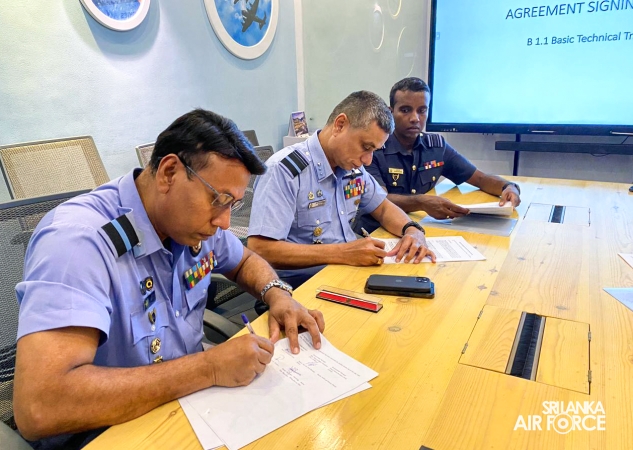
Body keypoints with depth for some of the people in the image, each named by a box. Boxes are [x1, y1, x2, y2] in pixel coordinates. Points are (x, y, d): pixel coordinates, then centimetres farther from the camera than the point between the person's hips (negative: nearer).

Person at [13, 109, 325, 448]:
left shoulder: (194, 217, -6)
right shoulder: (78, 240, -26)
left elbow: (245, 261, 13)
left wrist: (276, 294, -8)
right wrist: (209, 369, -30)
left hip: (188, 405, 5)